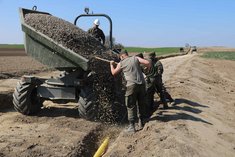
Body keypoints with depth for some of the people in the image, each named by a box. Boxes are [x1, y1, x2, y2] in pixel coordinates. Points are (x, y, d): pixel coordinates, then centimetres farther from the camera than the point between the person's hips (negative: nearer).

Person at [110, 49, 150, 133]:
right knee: (141, 104, 17)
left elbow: (113, 73, 21)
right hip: (141, 84, 3)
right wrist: (148, 68, 19)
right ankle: (141, 122, 28)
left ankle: (131, 126, 0)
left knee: (131, 106, 2)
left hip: (131, 85, -3)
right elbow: (147, 63, -3)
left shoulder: (121, 63, 6)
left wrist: (112, 65, 38)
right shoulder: (135, 58, 9)